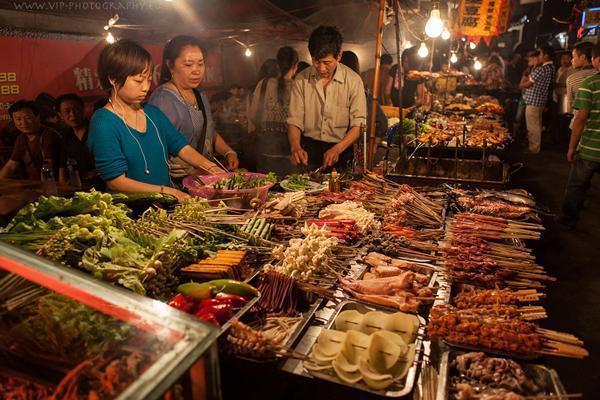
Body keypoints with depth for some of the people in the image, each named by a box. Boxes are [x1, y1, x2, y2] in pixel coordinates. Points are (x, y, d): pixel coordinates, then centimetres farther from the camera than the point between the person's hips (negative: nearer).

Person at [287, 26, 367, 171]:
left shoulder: (353, 80, -1)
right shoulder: (301, 79, 3)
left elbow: (358, 124, -3)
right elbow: (294, 121, 1)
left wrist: (337, 149, -19)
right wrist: (295, 147, -19)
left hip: (341, 150, -1)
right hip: (308, 150, 1)